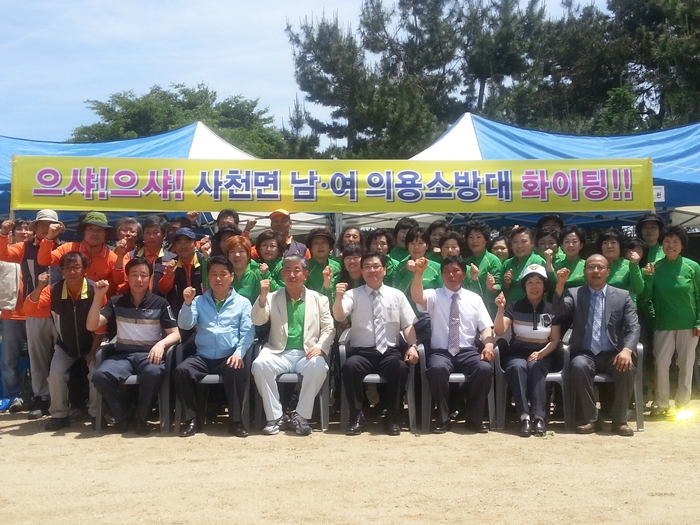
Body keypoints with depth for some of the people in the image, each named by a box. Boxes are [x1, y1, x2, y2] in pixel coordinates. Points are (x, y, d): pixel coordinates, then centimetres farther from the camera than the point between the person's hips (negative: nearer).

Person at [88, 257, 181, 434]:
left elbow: (175, 334, 5)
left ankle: (141, 418, -12)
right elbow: (91, 326, 1)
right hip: (123, 355, 2)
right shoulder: (116, 302, 10)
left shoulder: (160, 303, 6)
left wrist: (161, 343, -18)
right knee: (100, 375, -31)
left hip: (149, 355, -1)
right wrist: (98, 296, -9)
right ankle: (121, 416, -5)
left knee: (153, 373, -38)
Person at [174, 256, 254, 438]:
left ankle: (236, 420, -18)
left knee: (237, 371, -35)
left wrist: (239, 353, -16)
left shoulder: (243, 302, 9)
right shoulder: (199, 301, 14)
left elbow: (247, 332, 0)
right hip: (202, 357, 2)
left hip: (229, 357, -2)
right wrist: (187, 303, -14)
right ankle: (191, 419, -11)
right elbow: (185, 325, 2)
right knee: (181, 370, -27)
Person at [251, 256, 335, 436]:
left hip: (307, 354, 0)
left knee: (318, 366, -34)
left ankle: (301, 415, -17)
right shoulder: (272, 297, 12)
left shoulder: (319, 298, 12)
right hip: (279, 353, 1)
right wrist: (263, 296, -18)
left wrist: (320, 347, -12)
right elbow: (257, 321, -2)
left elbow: (329, 328, 8)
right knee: (259, 364, -30)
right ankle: (275, 416, -17)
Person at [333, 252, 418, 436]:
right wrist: (338, 298, -32)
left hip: (390, 352, 1)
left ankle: (392, 417, -14)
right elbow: (339, 317, -12)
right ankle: (357, 415, -15)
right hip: (362, 352, -1)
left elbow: (408, 325, 10)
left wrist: (412, 346, -8)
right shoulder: (353, 295, 5)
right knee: (350, 366, -34)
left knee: (400, 367, -32)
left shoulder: (397, 295, 12)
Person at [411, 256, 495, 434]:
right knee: (437, 368, -37)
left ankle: (474, 419, -11)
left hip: (467, 352, 2)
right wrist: (418, 273, -32)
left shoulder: (474, 298, 14)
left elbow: (486, 327, 10)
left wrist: (489, 344, -12)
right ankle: (442, 419, -17)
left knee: (484, 368, -30)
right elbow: (417, 297, -15)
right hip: (441, 352, -2)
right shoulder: (434, 296, 7)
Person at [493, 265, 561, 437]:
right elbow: (499, 331, -7)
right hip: (516, 354, 0)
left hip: (541, 356, 0)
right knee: (518, 367, -36)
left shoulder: (551, 309, 7)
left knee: (535, 367, -35)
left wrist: (541, 353, -16)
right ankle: (524, 416, -41)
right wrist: (501, 309, -22)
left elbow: (555, 340, 3)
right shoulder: (514, 307, 5)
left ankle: (538, 416, -39)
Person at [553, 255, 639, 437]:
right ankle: (591, 419, -20)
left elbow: (633, 327, 0)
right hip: (585, 354, 0)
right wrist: (560, 284, -26)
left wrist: (627, 350, -20)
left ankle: (620, 420, -14)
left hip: (613, 355, 1)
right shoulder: (574, 293, 9)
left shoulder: (622, 295, 8)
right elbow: (559, 310, -10)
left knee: (627, 368, -31)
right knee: (579, 365, -33)